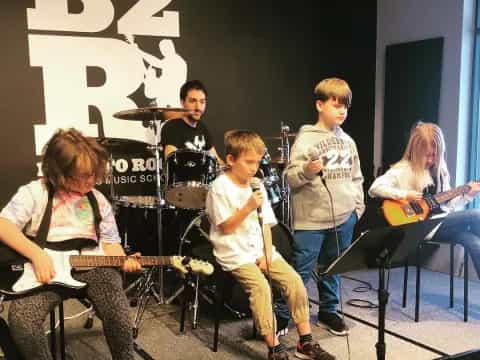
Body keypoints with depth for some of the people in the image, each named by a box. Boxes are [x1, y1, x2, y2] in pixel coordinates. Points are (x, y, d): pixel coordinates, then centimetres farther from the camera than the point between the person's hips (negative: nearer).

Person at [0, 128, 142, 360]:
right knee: (21, 319, -27)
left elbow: (109, 241, 14)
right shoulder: (34, 193, -3)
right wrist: (36, 254, -22)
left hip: (91, 266, 2)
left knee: (119, 315, -23)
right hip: (45, 270, -1)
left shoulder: (98, 200, 10)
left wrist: (122, 260, -8)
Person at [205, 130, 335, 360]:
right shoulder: (220, 188, -10)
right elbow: (226, 228, -13)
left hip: (260, 250, 6)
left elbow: (266, 225, 9)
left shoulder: (257, 186, 10)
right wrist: (248, 207, -22)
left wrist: (266, 254, -4)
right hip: (235, 253, -6)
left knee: (294, 280, -10)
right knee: (260, 286, -28)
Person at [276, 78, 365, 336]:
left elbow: (356, 177, 19)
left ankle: (328, 312, 33)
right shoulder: (305, 139, -8)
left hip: (343, 218, 6)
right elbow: (291, 177, -13)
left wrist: (358, 206, 11)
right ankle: (281, 315, 12)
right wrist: (306, 171, -31)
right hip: (311, 219, -6)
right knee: (300, 271, -2)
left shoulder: (347, 141, 11)